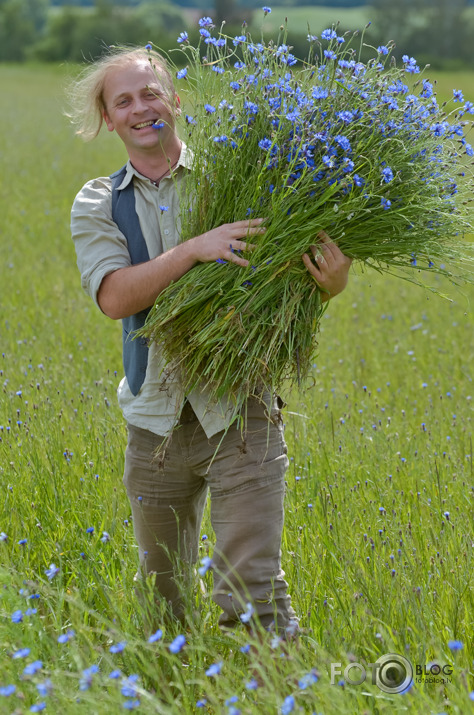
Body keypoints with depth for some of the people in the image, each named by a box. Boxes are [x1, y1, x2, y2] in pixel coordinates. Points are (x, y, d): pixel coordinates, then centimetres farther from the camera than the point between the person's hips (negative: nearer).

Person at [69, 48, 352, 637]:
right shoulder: (97, 205, 6)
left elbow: (292, 270, 0)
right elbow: (115, 297, -12)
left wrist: (332, 281, -24)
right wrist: (196, 248, -26)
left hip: (239, 411, -3)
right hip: (157, 420, 3)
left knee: (251, 587, -12)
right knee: (162, 589, 17)